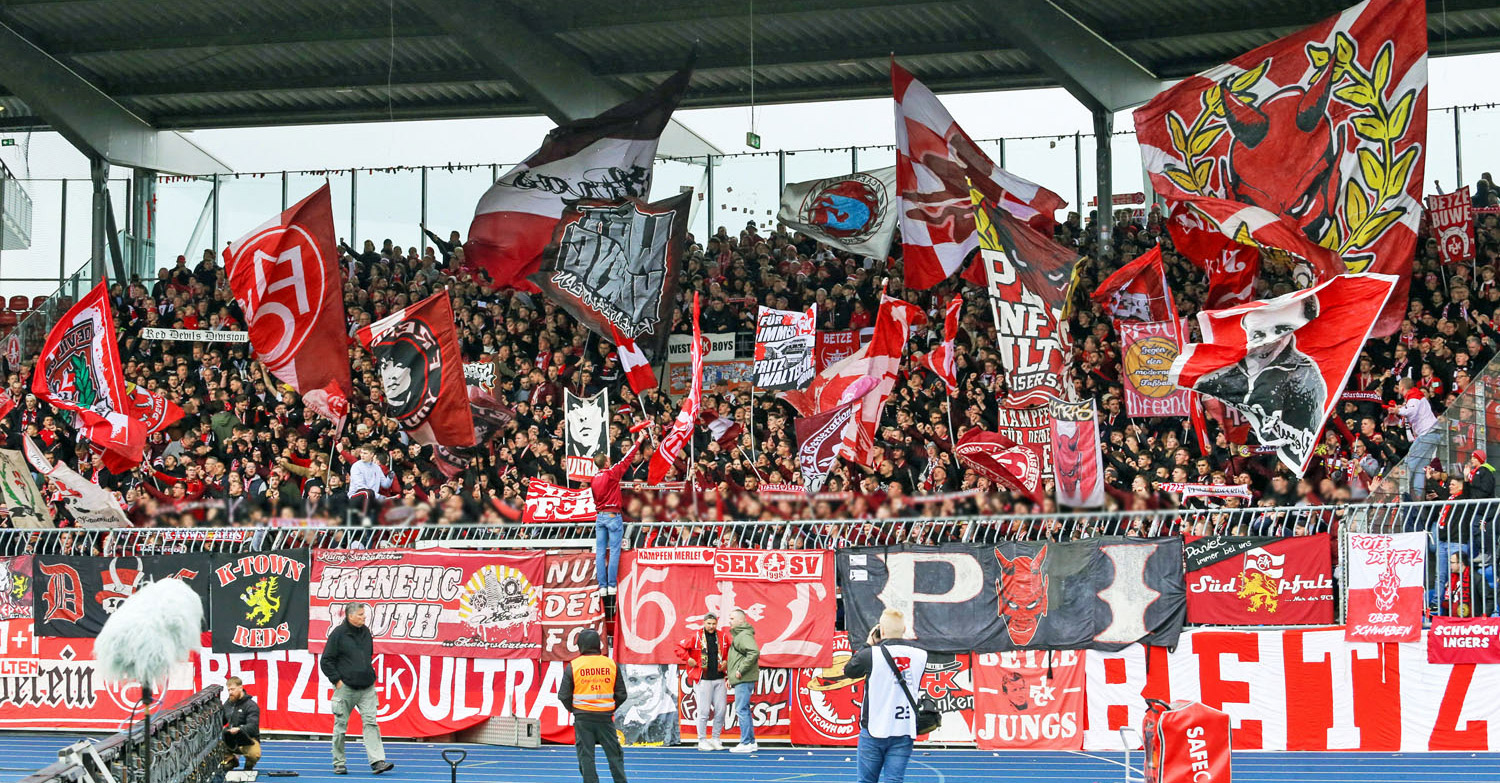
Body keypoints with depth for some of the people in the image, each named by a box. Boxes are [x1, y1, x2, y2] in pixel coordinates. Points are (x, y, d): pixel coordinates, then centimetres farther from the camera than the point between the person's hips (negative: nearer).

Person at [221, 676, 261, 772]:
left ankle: (249, 764, 4)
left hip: (248, 739, -5)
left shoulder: (251, 706, -11)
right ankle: (231, 758, 9)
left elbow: (252, 726, -23)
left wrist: (239, 729, -44)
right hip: (231, 739, 5)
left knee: (254, 754, -37)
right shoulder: (228, 704, 11)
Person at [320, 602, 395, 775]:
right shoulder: (338, 633, -7)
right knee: (341, 726, 4)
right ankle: (339, 763, 14)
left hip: (366, 688, 4)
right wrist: (337, 680, -10)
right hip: (345, 688, -4)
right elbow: (326, 661, -6)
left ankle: (377, 761, -10)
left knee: (371, 722, -5)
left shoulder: (365, 632, 11)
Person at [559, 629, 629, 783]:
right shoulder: (611, 664, 1)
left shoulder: (573, 666, -4)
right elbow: (621, 694, 5)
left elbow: (564, 695, -2)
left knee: (586, 756, 3)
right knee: (614, 754, 10)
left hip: (582, 718, -1)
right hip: (606, 717, 1)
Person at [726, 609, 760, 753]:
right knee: (744, 710, 14)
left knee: (741, 710, -9)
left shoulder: (744, 635, -13)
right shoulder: (738, 635, 20)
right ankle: (751, 742, 19)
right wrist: (731, 678, 20)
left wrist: (741, 670, -22)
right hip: (741, 680, 11)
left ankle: (746, 743, -8)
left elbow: (754, 653, -27)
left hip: (744, 680, -11)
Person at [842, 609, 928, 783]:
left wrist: (868, 644, 16)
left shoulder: (871, 654, -10)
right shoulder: (920, 656, -1)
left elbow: (848, 670, 8)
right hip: (904, 732, 2)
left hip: (874, 731, -2)